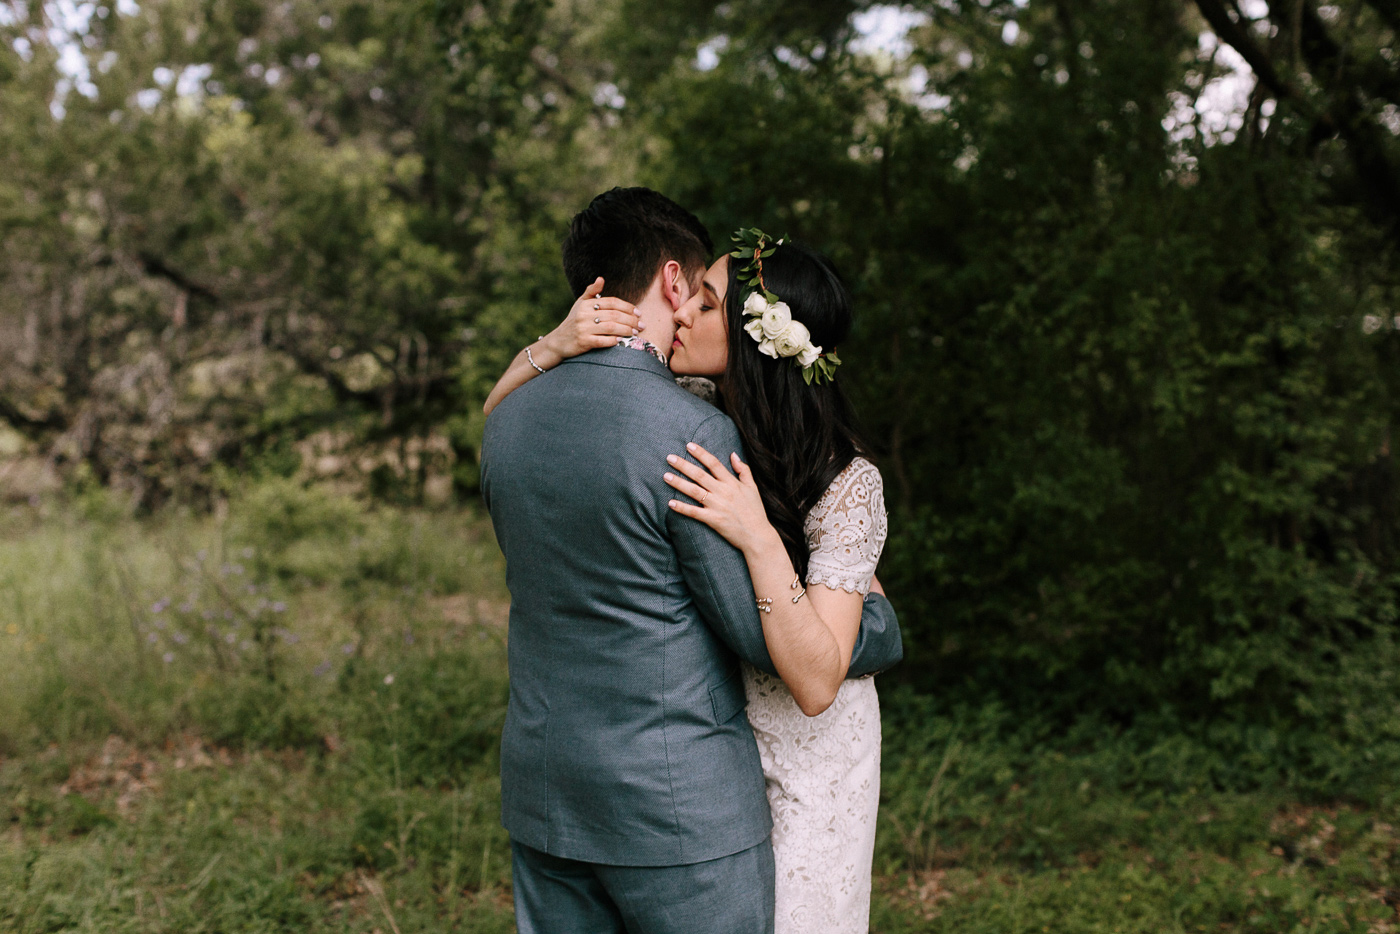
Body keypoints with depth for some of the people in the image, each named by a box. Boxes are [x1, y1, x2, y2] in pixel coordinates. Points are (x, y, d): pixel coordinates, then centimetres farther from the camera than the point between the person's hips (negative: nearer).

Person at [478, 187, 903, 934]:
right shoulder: (691, 432, -19)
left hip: (540, 793, 7)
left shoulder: (508, 419, 3)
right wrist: (880, 622, 3)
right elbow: (773, 638, -14)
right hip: (679, 811, -7)